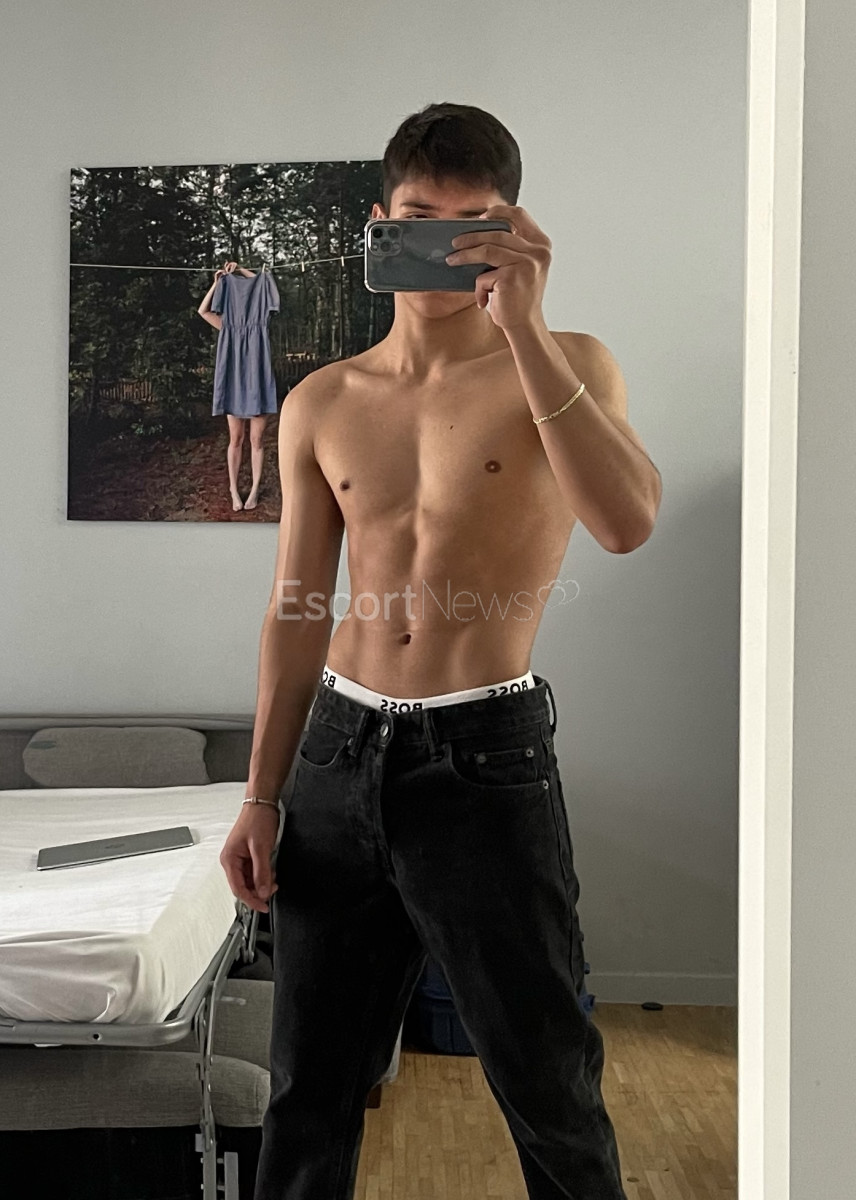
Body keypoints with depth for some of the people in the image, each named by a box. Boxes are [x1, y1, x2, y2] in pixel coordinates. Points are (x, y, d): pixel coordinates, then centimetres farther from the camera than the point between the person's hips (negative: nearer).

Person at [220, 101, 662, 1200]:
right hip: (338, 748, 4)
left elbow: (626, 522, -22)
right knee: (310, 1084, 15)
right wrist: (261, 797, 9)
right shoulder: (321, 404, 8)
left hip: (485, 757, -3)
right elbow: (297, 612, 11)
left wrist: (521, 325, -24)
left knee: (549, 1088, 10)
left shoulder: (564, 365, -1)